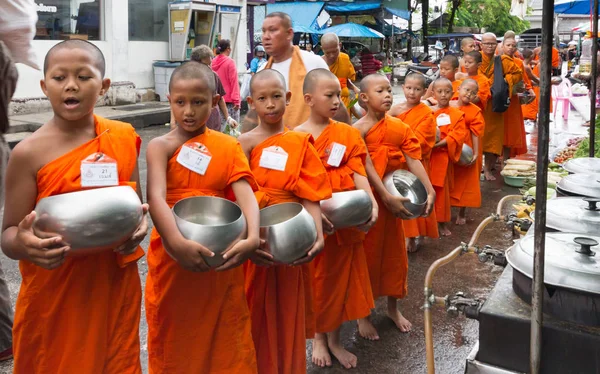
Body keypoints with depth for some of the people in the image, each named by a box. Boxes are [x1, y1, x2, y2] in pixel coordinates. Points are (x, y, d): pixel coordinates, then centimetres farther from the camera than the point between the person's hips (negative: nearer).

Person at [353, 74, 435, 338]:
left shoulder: (400, 127, 3)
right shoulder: (359, 129, -13)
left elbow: (413, 160, -5)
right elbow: (367, 168, -19)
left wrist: (430, 191, -16)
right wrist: (386, 197, -26)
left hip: (393, 198, 5)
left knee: (394, 252, 15)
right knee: (367, 254, 5)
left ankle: (393, 307, 34)